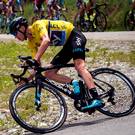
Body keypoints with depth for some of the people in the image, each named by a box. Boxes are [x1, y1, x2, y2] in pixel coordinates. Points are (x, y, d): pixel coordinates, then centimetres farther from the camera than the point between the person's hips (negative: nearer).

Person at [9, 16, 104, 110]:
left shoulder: (38, 25, -19)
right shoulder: (31, 43, 5)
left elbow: (46, 41, -39)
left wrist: (36, 59, -46)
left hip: (74, 35, -9)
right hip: (67, 46, 9)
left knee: (79, 66, -29)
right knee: (49, 74, -1)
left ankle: (97, 100, -40)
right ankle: (74, 83, -10)